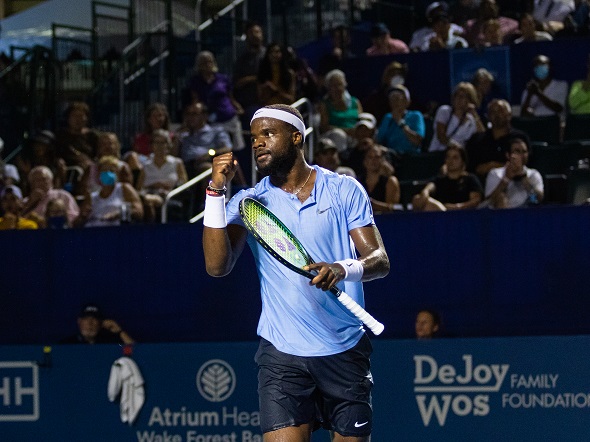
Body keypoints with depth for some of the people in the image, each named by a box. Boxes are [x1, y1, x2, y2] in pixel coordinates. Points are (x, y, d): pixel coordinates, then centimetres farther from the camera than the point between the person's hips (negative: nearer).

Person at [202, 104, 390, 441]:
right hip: (282, 356, 0)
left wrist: (345, 269, -24)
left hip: (345, 349, 1)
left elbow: (380, 260, -2)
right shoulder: (248, 202, 6)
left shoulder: (345, 190, 4)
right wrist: (217, 190, -14)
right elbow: (218, 265, -8)